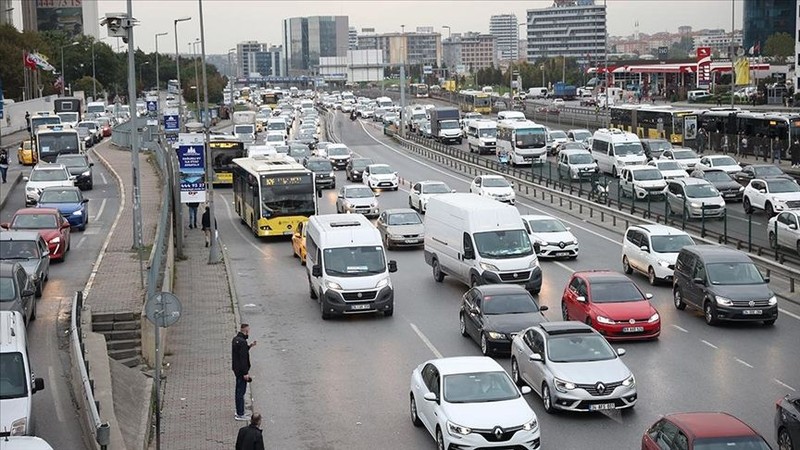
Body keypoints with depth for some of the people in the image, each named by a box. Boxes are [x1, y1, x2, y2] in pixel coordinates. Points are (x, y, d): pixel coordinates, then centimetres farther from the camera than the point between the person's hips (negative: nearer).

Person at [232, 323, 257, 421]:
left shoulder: (235, 339, 8)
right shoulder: (242, 342, -23)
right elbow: (243, 358, -24)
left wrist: (249, 346, 16)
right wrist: (245, 373, -21)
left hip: (236, 369, 10)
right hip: (241, 370, -10)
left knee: (239, 390, 20)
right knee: (241, 391, -4)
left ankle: (239, 411, 30)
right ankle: (240, 414, 1)